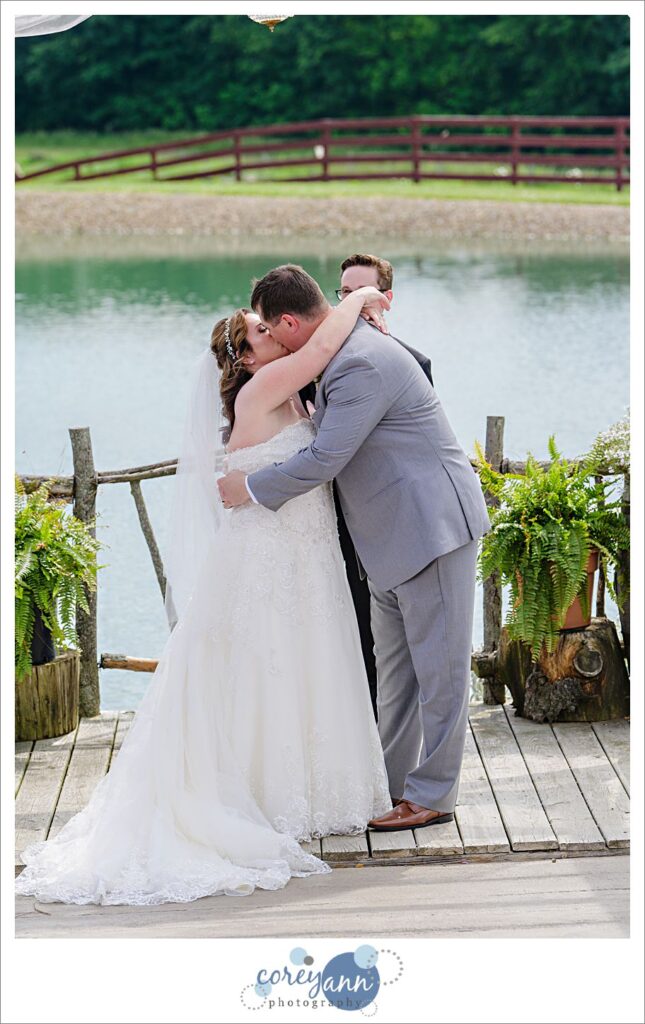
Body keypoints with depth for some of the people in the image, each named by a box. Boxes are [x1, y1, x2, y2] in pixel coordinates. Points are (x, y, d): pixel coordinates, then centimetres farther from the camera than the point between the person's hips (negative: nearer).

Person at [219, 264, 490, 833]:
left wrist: (251, 488, -12)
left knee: (437, 662, -2)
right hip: (395, 531, 11)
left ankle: (433, 795, 5)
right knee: (395, 663, 16)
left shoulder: (362, 365, -24)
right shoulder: (347, 350, 9)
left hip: (432, 524, -11)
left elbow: (325, 459, -24)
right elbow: (326, 430, 24)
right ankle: (392, 781, 25)